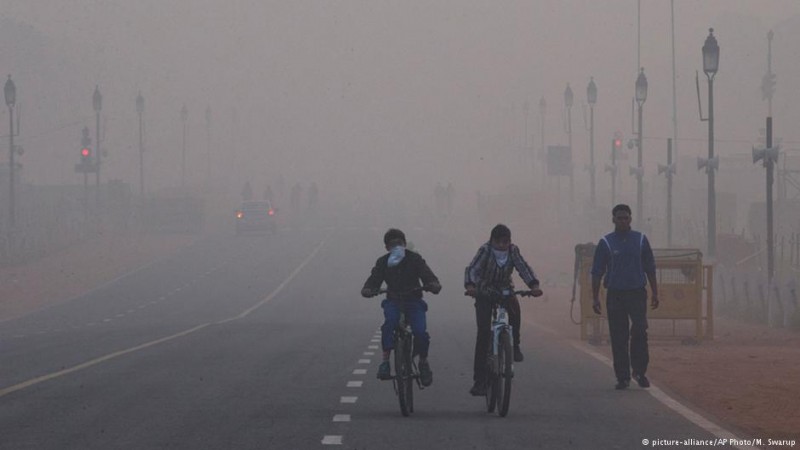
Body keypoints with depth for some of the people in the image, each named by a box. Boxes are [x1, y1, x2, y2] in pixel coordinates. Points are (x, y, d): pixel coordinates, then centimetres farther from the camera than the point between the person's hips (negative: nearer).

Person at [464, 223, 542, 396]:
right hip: (485, 291, -2)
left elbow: (523, 268, -22)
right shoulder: (485, 250, -18)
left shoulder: (513, 251, -11)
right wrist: (470, 285, -51)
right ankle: (479, 380, -10)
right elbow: (472, 269, -30)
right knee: (483, 332, -12)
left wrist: (534, 285, -41)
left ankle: (515, 345, -13)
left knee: (514, 306, -34)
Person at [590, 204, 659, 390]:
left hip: (637, 293, 0)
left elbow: (650, 268, 14)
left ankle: (639, 371, -2)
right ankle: (622, 377, 6)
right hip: (615, 294, 0)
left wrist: (654, 293, 10)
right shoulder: (605, 243, 5)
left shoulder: (640, 240, 9)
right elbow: (597, 272, 5)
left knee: (640, 331, -14)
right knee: (618, 337, 0)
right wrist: (595, 298, 0)